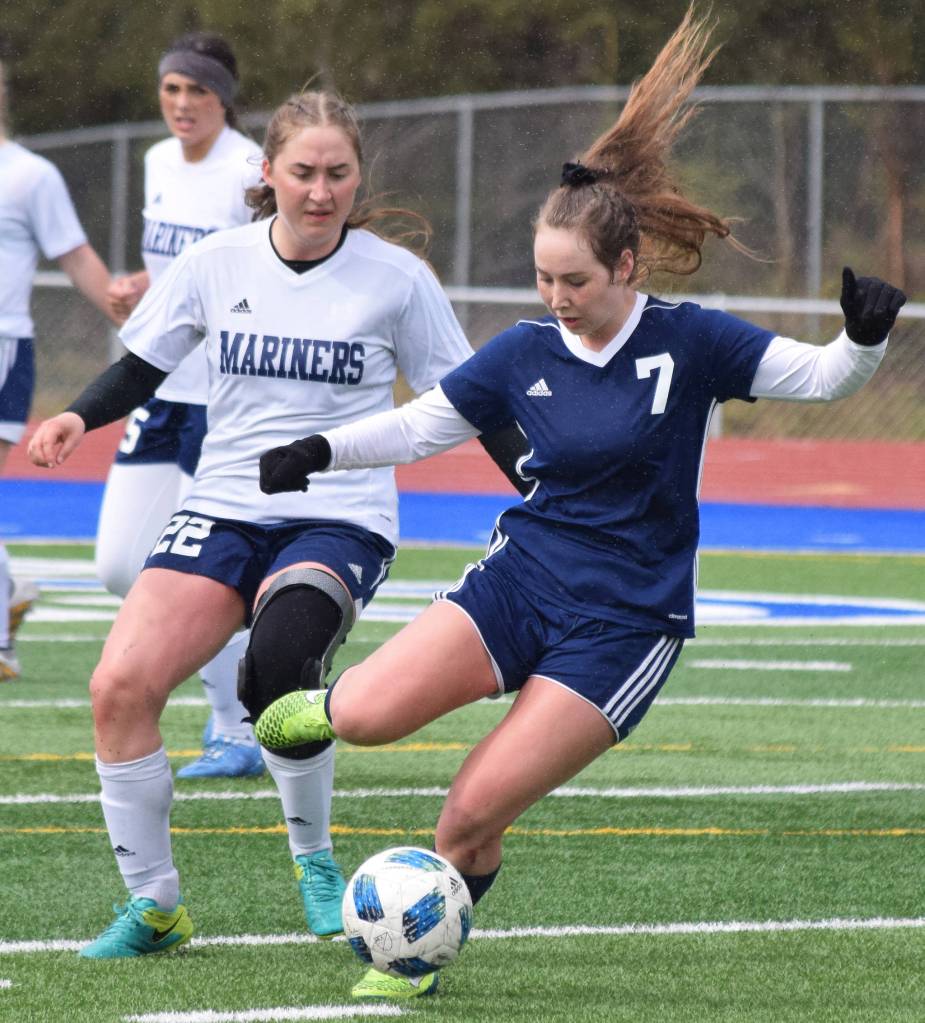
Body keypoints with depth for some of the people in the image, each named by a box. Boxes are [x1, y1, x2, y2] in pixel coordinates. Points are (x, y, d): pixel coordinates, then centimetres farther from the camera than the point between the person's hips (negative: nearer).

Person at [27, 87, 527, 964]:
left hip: (340, 521, -3)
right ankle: (152, 904, 0)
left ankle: (314, 861, -5)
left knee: (278, 669, -33)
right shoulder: (214, 265, 3)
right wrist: (80, 416, -6)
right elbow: (141, 366, 13)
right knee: (120, 686, -17)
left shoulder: (396, 278, -2)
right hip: (222, 510, 3)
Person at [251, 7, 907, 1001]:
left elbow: (820, 376, -4)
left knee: (474, 812, -12)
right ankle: (332, 703, 16)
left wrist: (864, 334, -25)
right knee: (368, 716, -22)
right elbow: (421, 424, 12)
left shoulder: (688, 341, -7)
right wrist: (320, 452, -1)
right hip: (521, 580, 3)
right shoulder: (525, 352, 2)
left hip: (625, 620, -3)